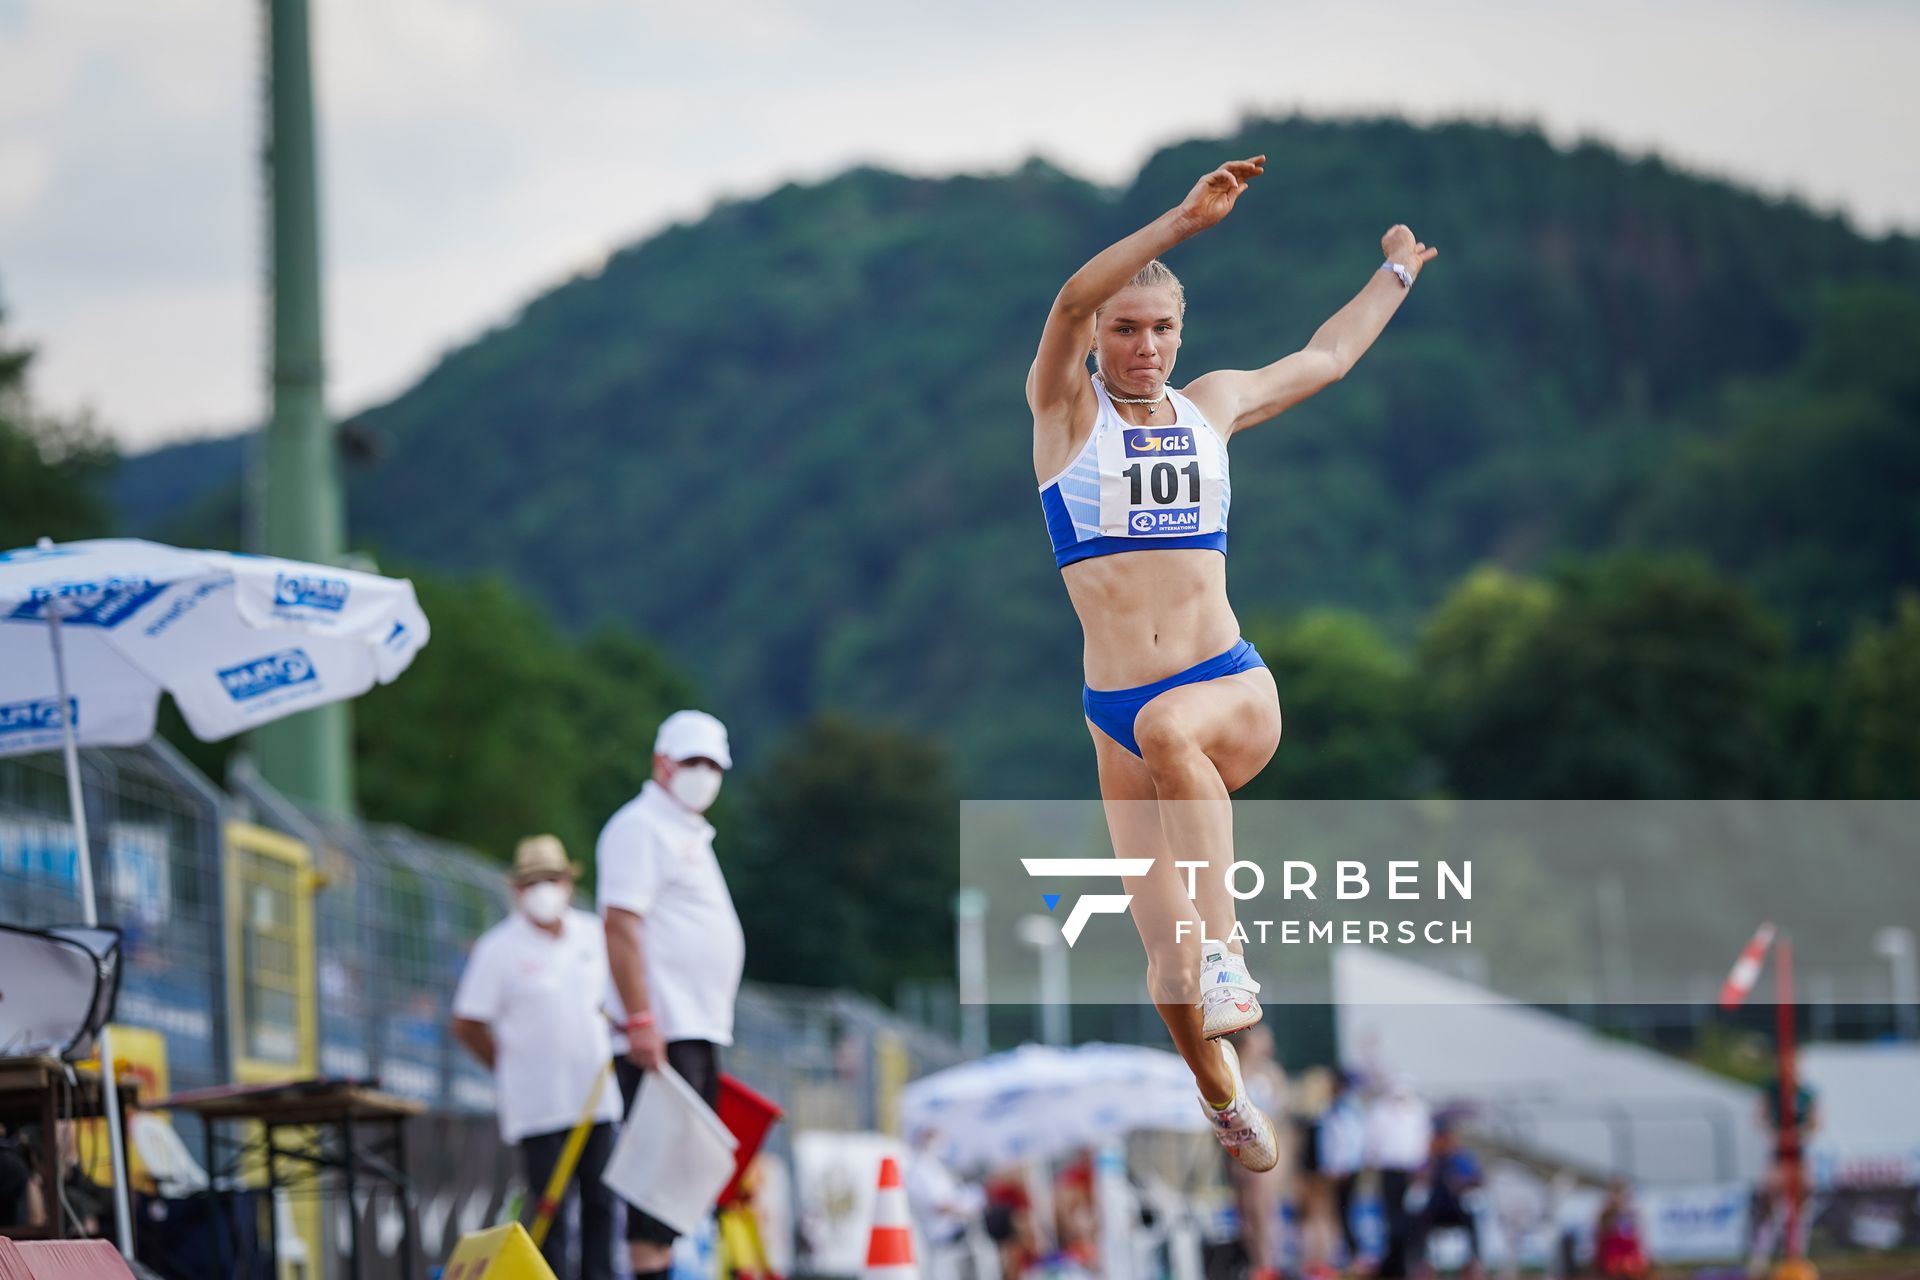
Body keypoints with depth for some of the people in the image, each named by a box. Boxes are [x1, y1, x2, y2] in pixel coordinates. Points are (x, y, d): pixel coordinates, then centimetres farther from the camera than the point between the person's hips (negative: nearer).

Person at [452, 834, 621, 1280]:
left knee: (601, 1202, 5)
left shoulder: (592, 934, 8)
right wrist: (512, 1068, 5)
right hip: (538, 1106, -5)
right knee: (551, 1209, -6)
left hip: (596, 1097, 5)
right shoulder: (499, 948, -6)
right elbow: (467, 1025, -2)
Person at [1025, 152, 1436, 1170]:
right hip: (1118, 716, 0)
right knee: (1167, 973, -5)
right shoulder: (1066, 409, 3)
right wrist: (1183, 221, -28)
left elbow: (1326, 357, 31)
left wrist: (1397, 274, 42)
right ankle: (1225, 1102, 24)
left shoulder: (1212, 405, 12)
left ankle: (1227, 951, -37)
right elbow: (1071, 302, -18)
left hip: (1232, 688, 1)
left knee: (1169, 725, -39)